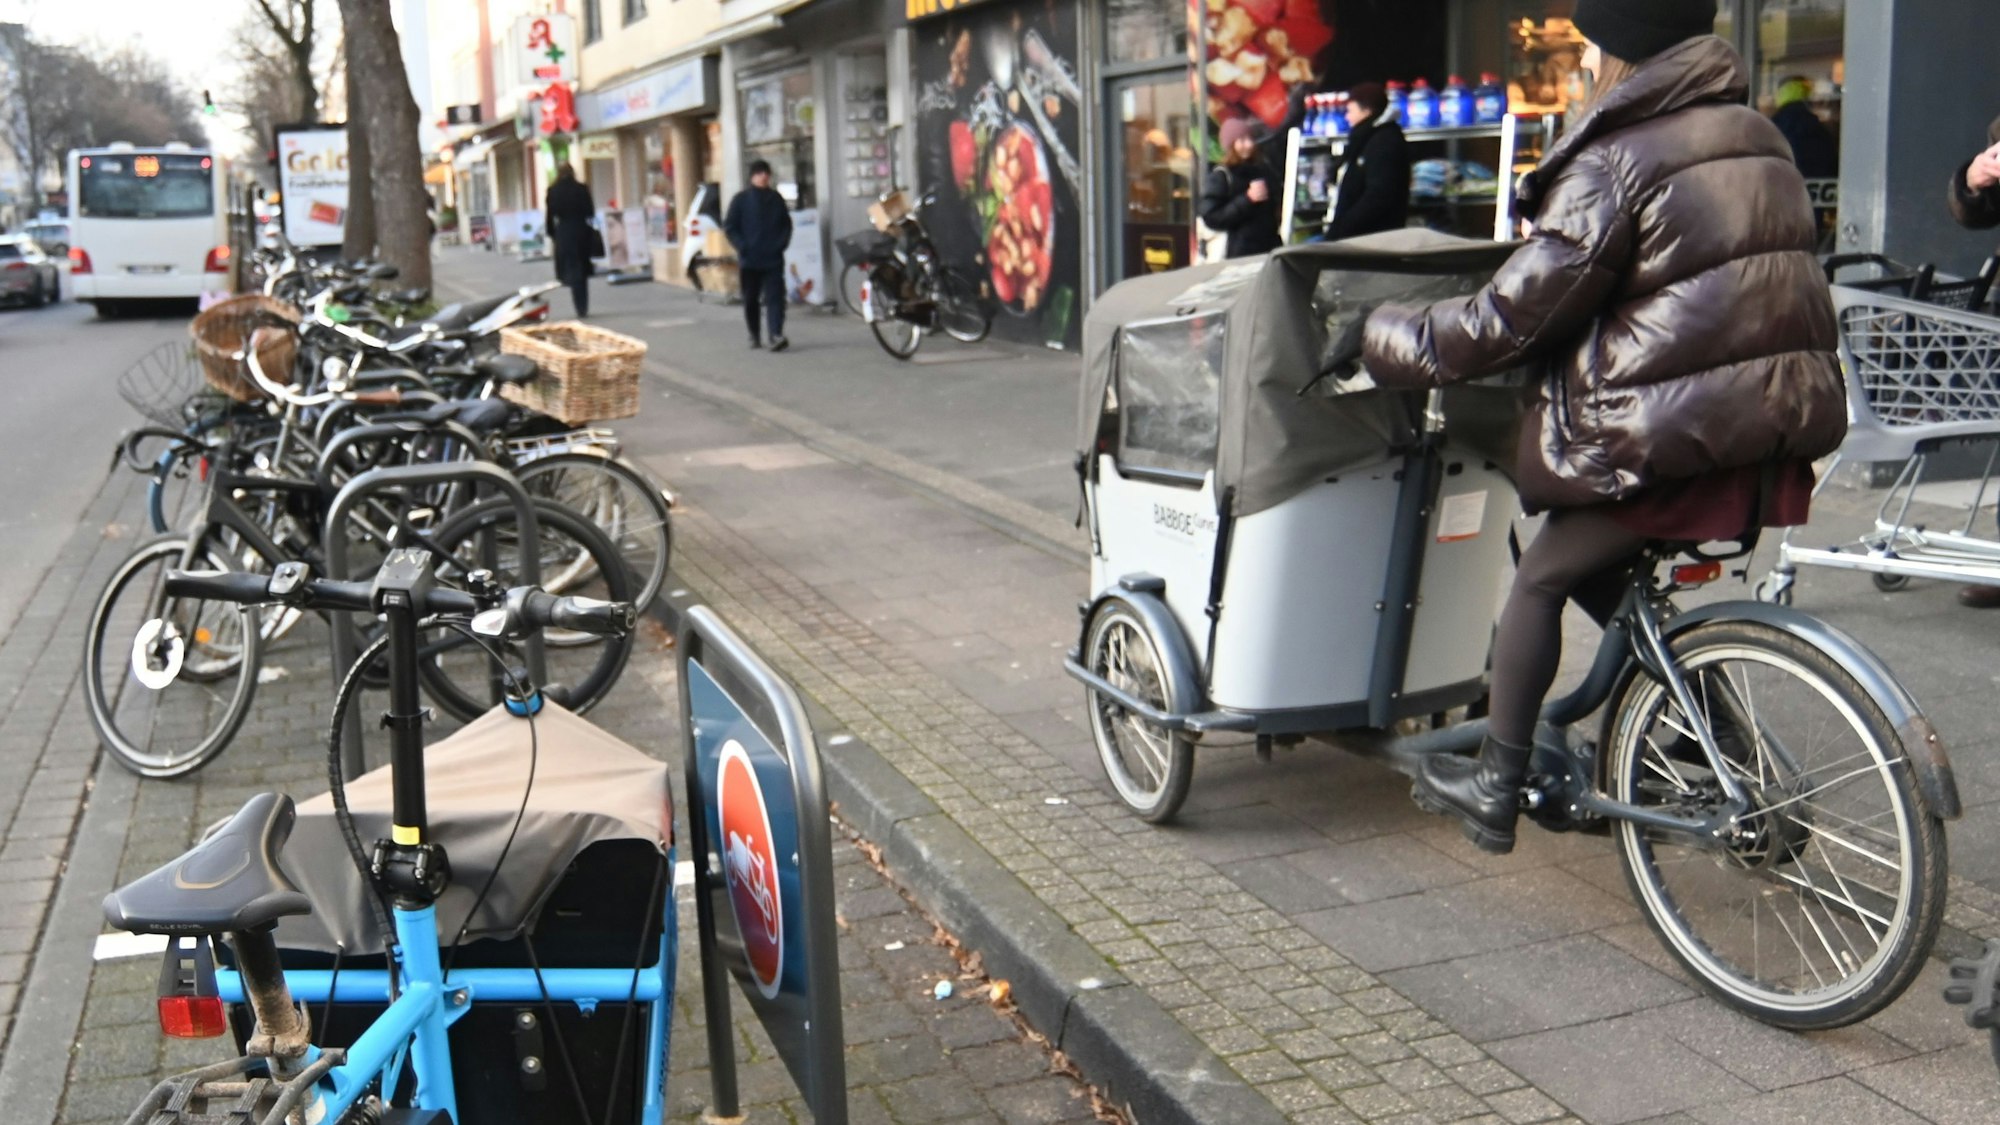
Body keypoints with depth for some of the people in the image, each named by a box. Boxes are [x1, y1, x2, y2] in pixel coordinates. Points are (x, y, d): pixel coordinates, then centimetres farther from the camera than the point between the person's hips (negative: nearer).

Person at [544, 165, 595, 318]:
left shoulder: (553, 191, -3)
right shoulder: (582, 189, -5)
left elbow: (549, 216, -1)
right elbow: (591, 212, -3)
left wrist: (552, 234, 11)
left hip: (563, 234, -1)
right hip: (581, 232, 1)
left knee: (572, 272, 3)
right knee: (582, 272, 14)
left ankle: (580, 309, -6)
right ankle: (584, 308, 16)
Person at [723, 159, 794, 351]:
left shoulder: (776, 198, 9)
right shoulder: (741, 199, 1)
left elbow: (786, 224, 16)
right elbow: (729, 227, 1)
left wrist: (782, 243, 0)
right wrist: (742, 247, -10)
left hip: (773, 258, 1)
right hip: (749, 260, -1)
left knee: (774, 297, -12)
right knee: (750, 299, 9)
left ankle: (777, 335, -22)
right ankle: (754, 336, 21)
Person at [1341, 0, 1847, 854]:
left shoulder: (1614, 163, -10)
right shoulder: (1757, 142, 15)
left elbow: (1511, 319, -11)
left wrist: (1380, 340, 1)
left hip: (1669, 442, -8)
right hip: (1777, 441, 8)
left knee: (1540, 582, 9)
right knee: (1604, 576, 25)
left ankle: (1495, 787, 17)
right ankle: (1712, 740, 23)